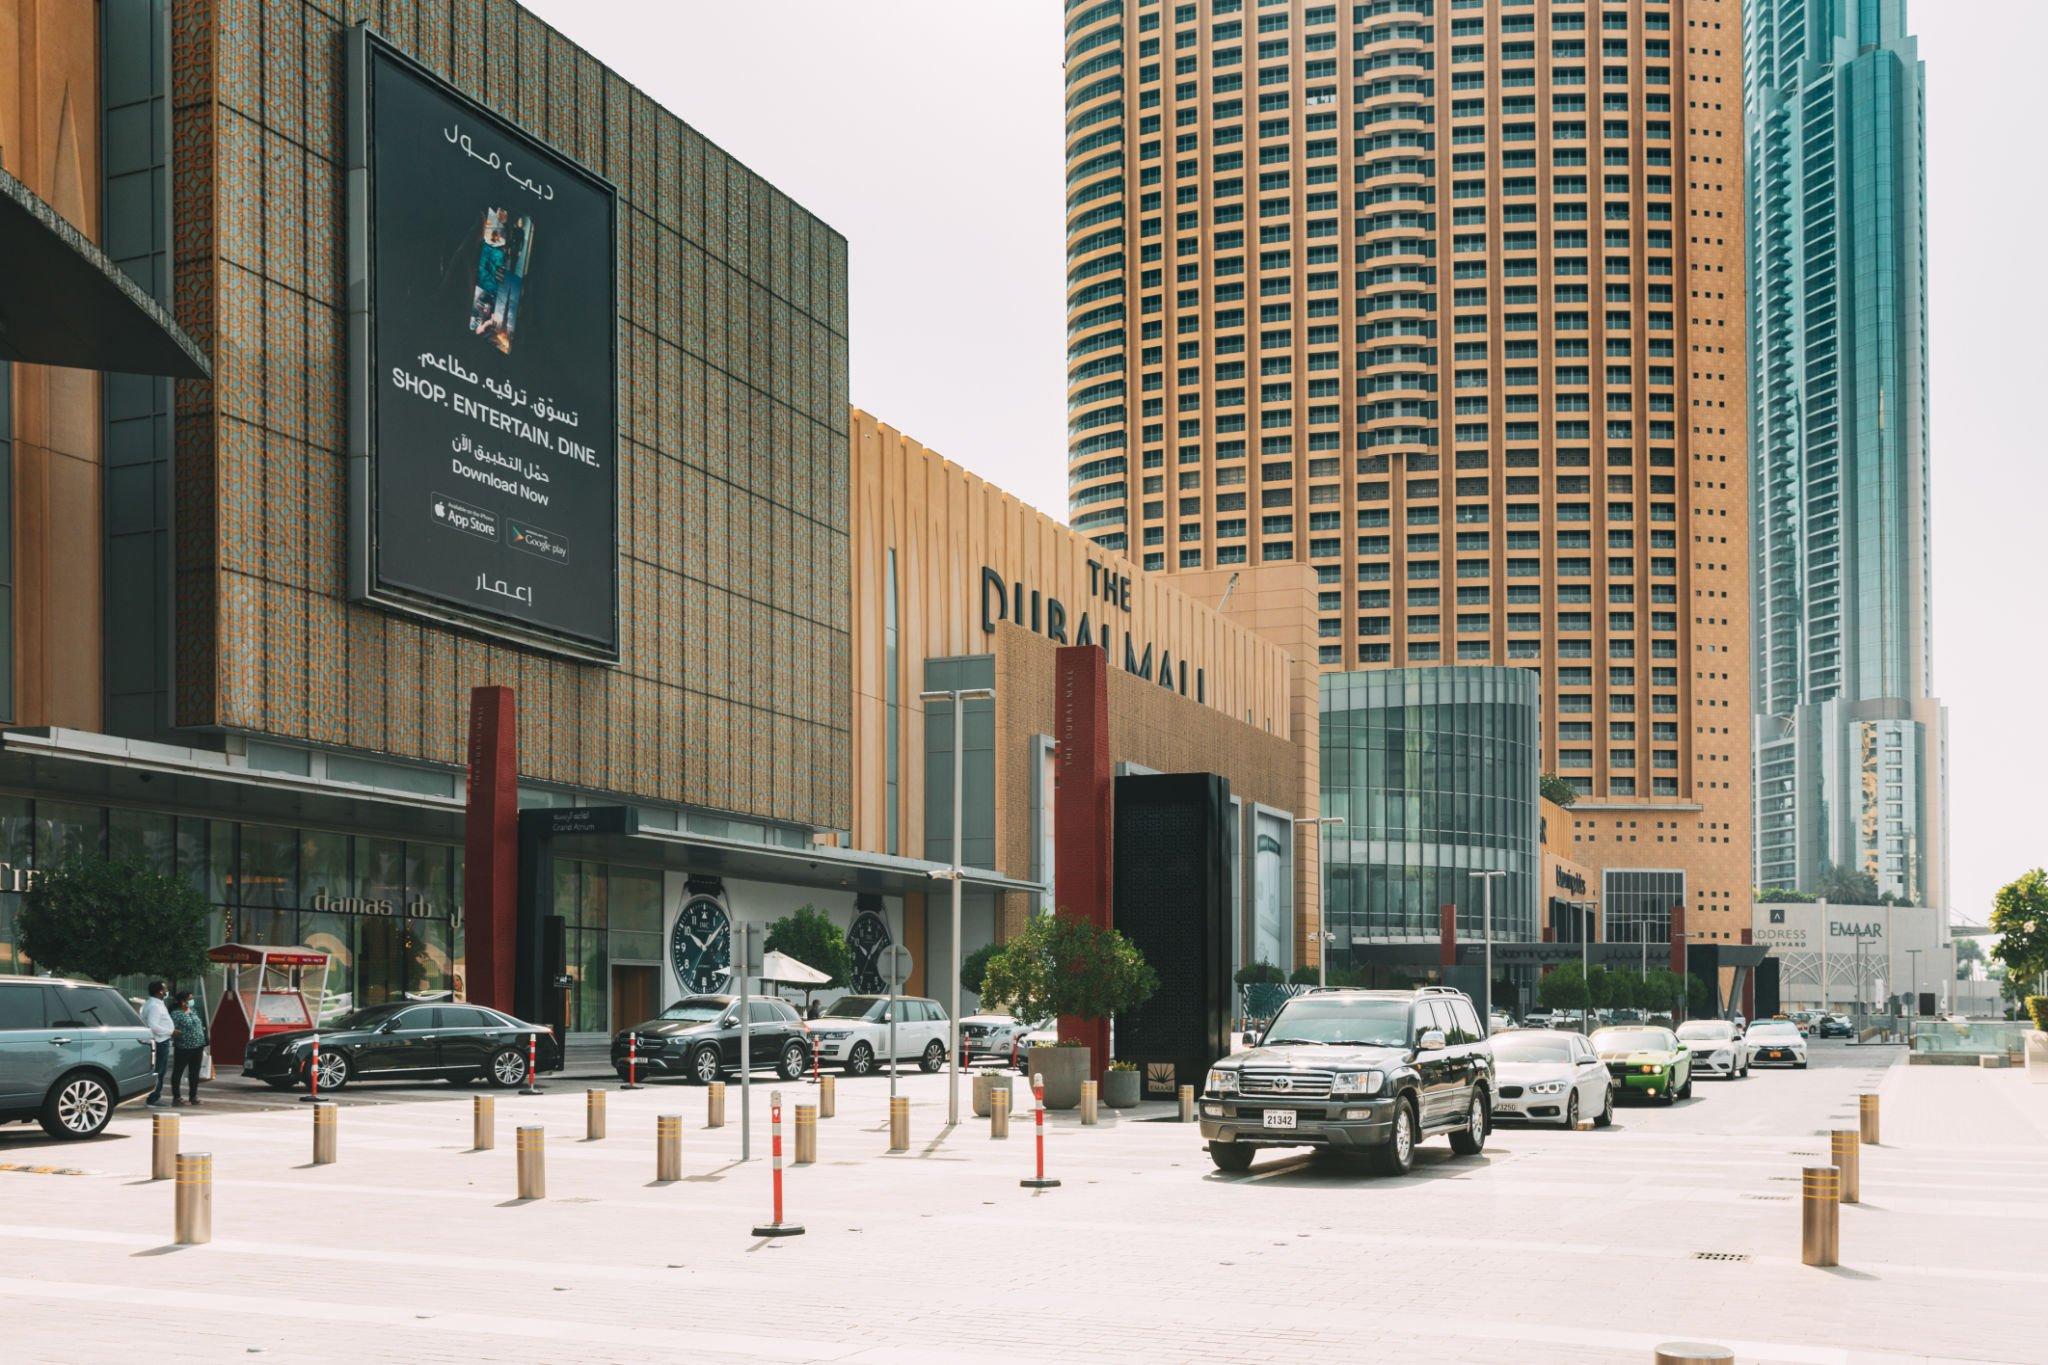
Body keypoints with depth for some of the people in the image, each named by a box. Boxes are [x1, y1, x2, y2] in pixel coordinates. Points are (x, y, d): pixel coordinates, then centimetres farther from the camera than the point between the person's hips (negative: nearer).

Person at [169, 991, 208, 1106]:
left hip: (198, 1047, 7)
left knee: (195, 1073, 12)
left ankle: (193, 1096, 19)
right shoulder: (176, 1014, -11)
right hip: (184, 1048, -7)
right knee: (178, 1073, 3)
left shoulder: (194, 1010, 12)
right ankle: (176, 1097, 6)